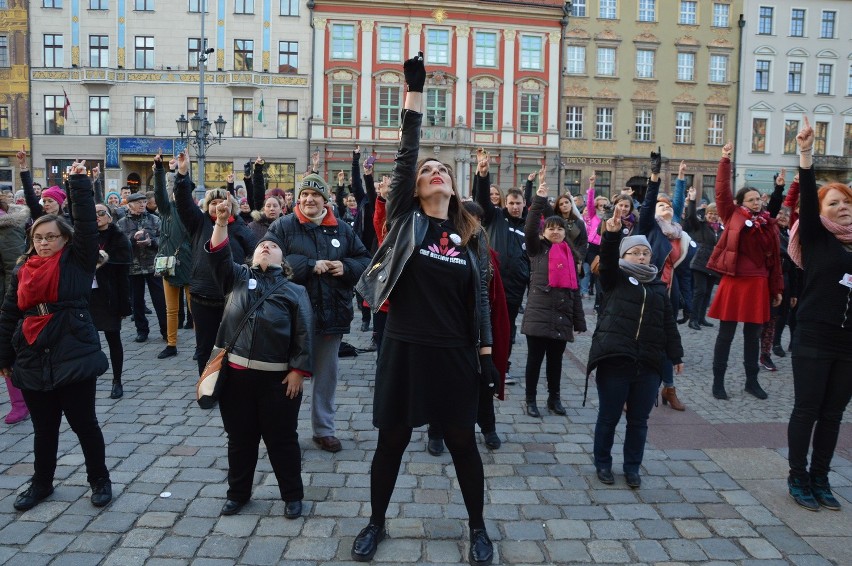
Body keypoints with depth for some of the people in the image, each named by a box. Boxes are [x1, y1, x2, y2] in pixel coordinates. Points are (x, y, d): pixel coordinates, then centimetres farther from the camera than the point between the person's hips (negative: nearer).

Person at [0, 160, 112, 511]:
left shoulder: (77, 261, -2)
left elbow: (87, 223, -15)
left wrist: (79, 182, -17)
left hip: (74, 357, -4)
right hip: (33, 362, 4)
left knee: (84, 423, 7)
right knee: (44, 428, 18)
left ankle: (99, 479, 24)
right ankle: (41, 483, 35)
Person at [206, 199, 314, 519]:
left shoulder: (295, 291, 2)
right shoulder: (237, 278, 10)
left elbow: (303, 334, -2)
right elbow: (218, 256, -6)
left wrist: (298, 371, -9)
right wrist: (221, 222, -17)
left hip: (277, 377, -2)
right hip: (235, 373, 3)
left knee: (282, 439, 8)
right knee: (240, 438, 15)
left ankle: (292, 495, 24)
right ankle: (238, 493, 33)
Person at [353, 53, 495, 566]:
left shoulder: (471, 235, 6)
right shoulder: (405, 221, -2)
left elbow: (481, 297, 7)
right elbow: (406, 154, -10)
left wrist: (486, 353, 4)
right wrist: (415, 90, -12)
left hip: (455, 354, 2)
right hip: (404, 349, -1)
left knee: (463, 442, 12)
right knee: (392, 441, 11)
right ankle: (376, 523, 33)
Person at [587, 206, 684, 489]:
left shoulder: (658, 286, 15)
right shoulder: (615, 278, 4)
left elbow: (669, 323, 16)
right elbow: (607, 260, -17)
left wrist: (676, 355, 13)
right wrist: (612, 234, -33)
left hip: (649, 364, 4)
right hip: (614, 360, -3)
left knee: (639, 420, 11)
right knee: (609, 417, 7)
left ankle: (632, 467, 27)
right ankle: (602, 463, 25)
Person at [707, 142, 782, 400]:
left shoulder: (769, 225, 8)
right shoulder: (733, 217, 0)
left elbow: (774, 259, 11)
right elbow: (722, 192, -9)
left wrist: (776, 288, 11)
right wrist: (725, 161, -10)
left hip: (758, 284, 3)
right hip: (734, 282, -3)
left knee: (753, 334, 12)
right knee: (726, 333, 3)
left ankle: (752, 380, 25)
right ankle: (718, 380, 12)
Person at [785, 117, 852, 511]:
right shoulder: (816, 239, -3)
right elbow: (806, 198, -17)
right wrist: (806, 154, -27)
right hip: (813, 338, -4)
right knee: (806, 410, 3)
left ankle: (820, 480, 24)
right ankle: (798, 479, 16)